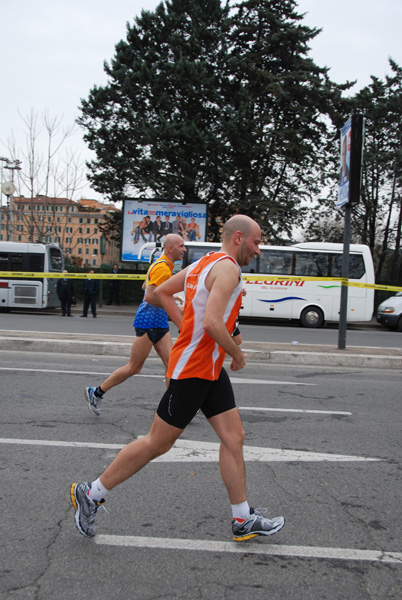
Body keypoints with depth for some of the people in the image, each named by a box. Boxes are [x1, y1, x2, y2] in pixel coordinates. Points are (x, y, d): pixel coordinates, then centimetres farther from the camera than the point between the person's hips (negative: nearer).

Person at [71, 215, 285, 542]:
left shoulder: (204, 263, 13)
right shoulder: (227, 267, -16)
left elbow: (162, 291, 21)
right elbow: (211, 322, -29)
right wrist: (237, 354, -13)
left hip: (210, 368, 10)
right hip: (192, 370, -10)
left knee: (234, 438, 9)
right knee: (157, 443, 0)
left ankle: (244, 520, 17)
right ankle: (91, 493, 14)